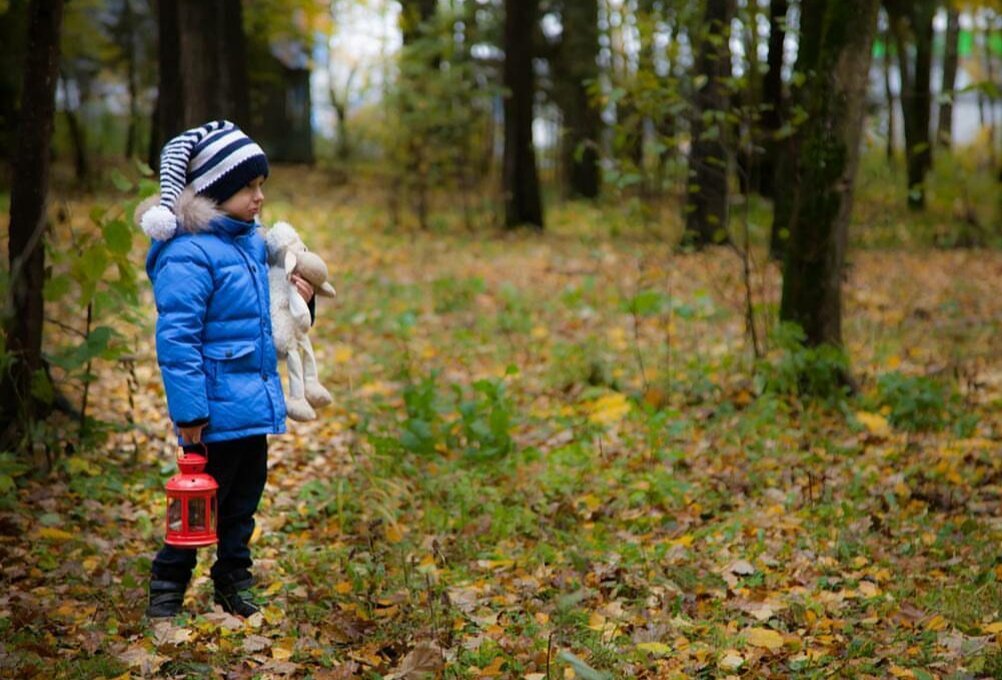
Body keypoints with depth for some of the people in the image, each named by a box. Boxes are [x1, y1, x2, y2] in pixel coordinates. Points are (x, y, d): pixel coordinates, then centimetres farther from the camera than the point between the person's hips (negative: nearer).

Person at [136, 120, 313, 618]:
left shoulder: (251, 240, 9)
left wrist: (295, 296, 6)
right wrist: (189, 411, -22)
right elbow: (176, 337, -21)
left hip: (257, 402, 8)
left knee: (244, 499, 17)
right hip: (218, 409, -8)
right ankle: (167, 589, 20)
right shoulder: (188, 254, -18)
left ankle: (234, 583, 31)